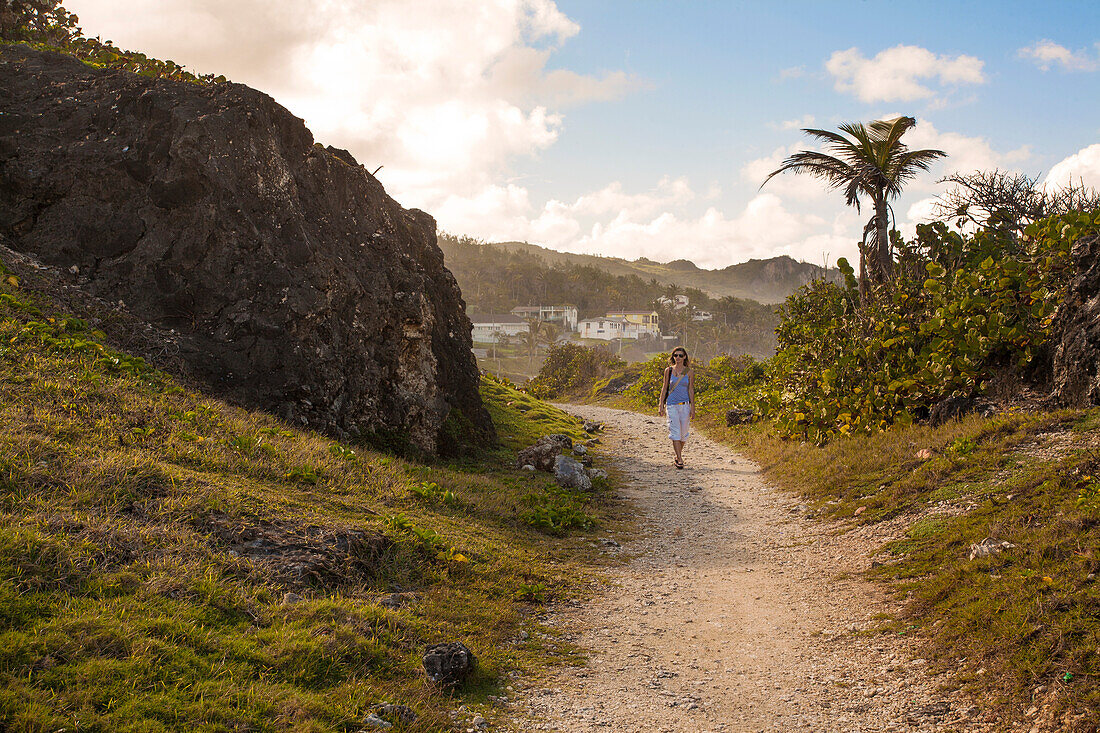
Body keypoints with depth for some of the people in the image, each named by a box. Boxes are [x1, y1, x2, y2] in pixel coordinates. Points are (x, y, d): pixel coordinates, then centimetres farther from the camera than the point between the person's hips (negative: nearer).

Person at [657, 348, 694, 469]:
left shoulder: (689, 372, 3)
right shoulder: (668, 370, 5)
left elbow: (691, 390, 4)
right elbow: (664, 388, 9)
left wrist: (692, 407, 0)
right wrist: (661, 405, 5)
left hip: (685, 405, 1)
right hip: (672, 405, -1)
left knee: (683, 433, 6)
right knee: (675, 431, -11)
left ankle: (678, 454, 28)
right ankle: (679, 459, -11)